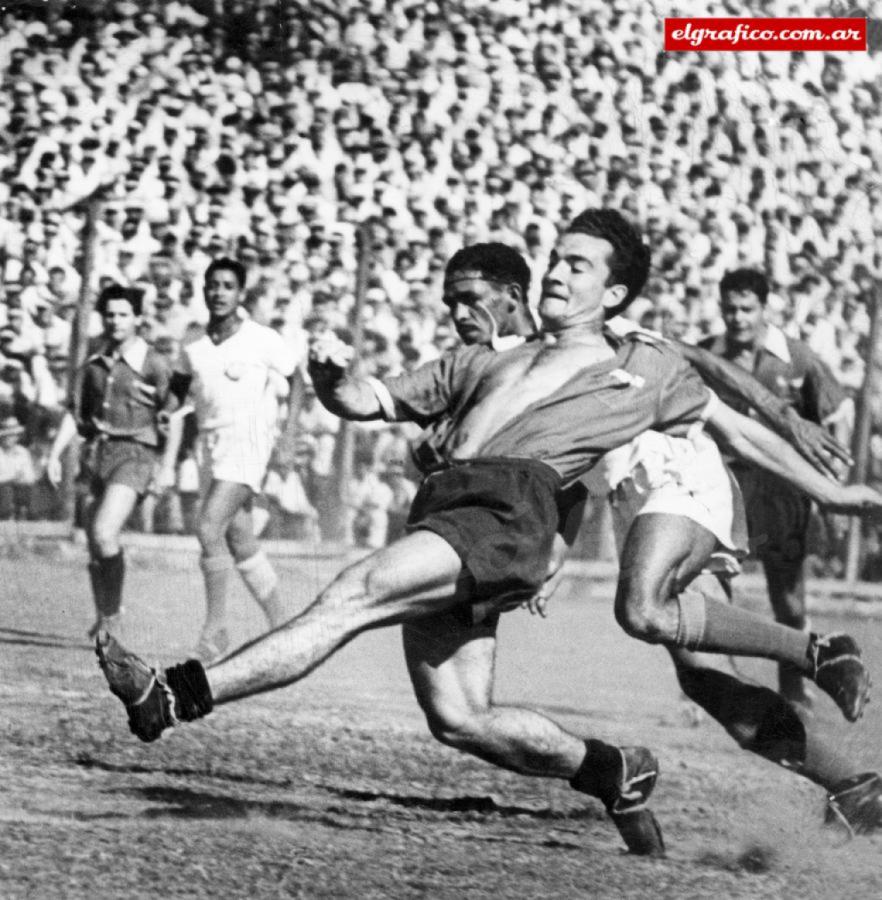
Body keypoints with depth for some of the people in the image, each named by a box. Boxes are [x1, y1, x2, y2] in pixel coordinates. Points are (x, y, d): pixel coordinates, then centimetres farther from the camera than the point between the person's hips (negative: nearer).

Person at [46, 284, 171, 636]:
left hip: (134, 453, -6)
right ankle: (102, 617, 24)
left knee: (104, 533, -21)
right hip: (98, 452, 6)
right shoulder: (94, 365, 12)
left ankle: (113, 612, -7)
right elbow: (77, 412, 18)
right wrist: (55, 454, 10)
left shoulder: (153, 364, -5)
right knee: (94, 544, 8)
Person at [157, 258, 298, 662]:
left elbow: (290, 389, 10)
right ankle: (282, 625, 21)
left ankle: (215, 629, -12)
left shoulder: (264, 341, -3)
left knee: (210, 529, -19)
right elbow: (173, 408, 14)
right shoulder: (193, 351, 10)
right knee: (242, 545, 10)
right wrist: (168, 465, 9)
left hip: (248, 443, -6)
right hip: (213, 447, 6)